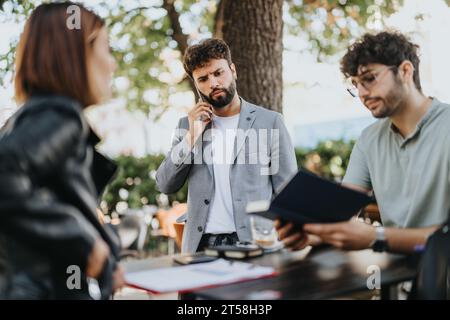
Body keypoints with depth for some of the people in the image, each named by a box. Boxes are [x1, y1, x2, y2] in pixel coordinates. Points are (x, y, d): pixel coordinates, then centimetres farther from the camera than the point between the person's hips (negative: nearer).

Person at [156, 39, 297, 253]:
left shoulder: (270, 122, 2)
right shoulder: (188, 124, 11)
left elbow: (287, 193, 3)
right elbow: (165, 186, 7)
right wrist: (191, 137, -3)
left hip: (254, 243, -2)